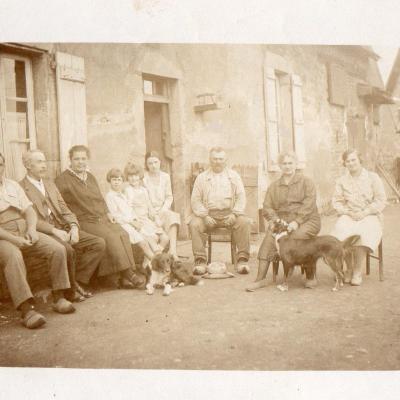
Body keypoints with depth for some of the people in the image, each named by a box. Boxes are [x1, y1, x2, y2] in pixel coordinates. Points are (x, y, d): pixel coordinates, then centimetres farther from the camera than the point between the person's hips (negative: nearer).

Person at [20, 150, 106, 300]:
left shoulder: (50, 184, 23)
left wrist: (74, 226, -3)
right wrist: (54, 230, -21)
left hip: (63, 228, 7)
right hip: (42, 233, -7)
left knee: (99, 243, -9)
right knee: (67, 250, -35)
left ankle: (79, 283, -4)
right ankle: (71, 290, -11)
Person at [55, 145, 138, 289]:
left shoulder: (90, 177, 22)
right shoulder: (63, 180, 0)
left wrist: (107, 212, 10)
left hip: (102, 218, 6)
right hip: (84, 221, -6)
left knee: (123, 235, -19)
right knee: (109, 237, -29)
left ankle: (127, 275, -17)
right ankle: (116, 277, -20)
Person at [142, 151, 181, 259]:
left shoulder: (165, 177, 14)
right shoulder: (143, 177, 2)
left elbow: (169, 197, 13)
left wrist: (163, 209, -5)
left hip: (163, 210, 3)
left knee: (173, 216, -30)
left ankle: (173, 250, -41)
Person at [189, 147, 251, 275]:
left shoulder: (234, 175, 17)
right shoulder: (202, 177, 15)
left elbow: (241, 197, 9)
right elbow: (195, 200, 7)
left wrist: (234, 214, -10)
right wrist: (204, 215, -11)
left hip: (229, 213, 0)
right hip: (208, 214, 0)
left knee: (244, 222, -30)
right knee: (194, 223, -30)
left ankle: (242, 259, -24)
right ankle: (200, 261, -25)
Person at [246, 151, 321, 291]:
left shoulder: (306, 182, 9)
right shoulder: (274, 186, 18)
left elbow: (309, 205, -5)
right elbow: (267, 207, 9)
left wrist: (296, 222, -19)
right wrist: (276, 221, -11)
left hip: (307, 221, -2)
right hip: (282, 221, 2)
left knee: (297, 235, -36)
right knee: (270, 236, -30)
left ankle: (310, 276, -15)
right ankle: (261, 278, -31)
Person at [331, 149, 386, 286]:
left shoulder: (372, 177, 5)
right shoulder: (341, 181, 12)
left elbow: (381, 200, 0)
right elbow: (336, 201, 7)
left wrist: (364, 213, -13)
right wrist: (348, 212, -11)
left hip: (370, 216, -2)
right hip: (349, 216, 2)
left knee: (361, 233, -35)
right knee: (342, 231, -32)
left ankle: (357, 272, -22)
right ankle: (349, 268, -15)